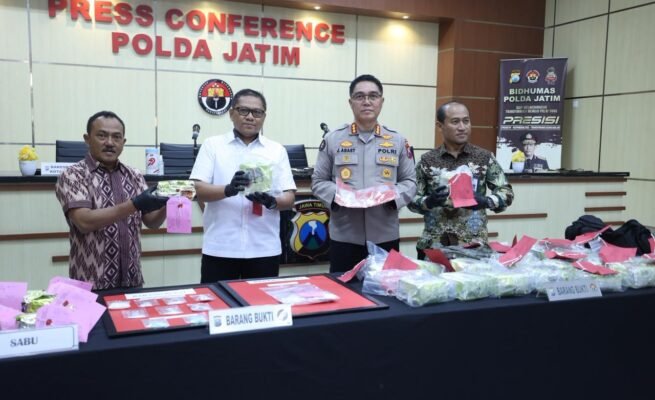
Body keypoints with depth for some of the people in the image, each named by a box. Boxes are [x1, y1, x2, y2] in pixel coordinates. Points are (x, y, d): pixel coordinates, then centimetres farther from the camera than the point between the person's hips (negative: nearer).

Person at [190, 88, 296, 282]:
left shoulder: (277, 150, 9)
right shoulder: (212, 145, 5)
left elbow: (289, 197, 5)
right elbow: (198, 189, -5)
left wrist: (272, 201, -18)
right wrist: (228, 190, -25)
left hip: (264, 249, 2)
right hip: (220, 249, -1)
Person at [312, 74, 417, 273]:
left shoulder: (398, 140, 7)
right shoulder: (332, 139, 4)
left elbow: (410, 181, 8)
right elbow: (318, 181, 5)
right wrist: (338, 194, -14)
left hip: (386, 236, 1)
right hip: (344, 237, -1)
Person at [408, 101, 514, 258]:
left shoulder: (484, 157, 2)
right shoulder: (427, 160, 1)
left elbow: (506, 192, 3)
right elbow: (412, 199, 2)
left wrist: (486, 201, -16)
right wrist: (428, 202, -18)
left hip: (473, 245, 0)